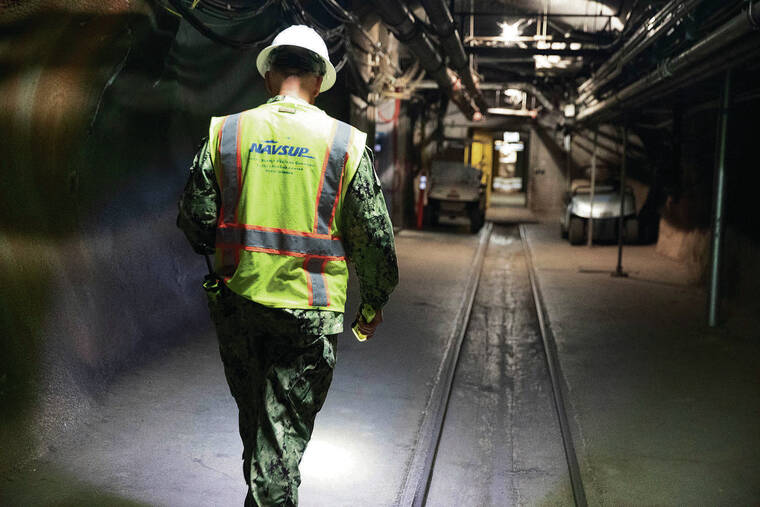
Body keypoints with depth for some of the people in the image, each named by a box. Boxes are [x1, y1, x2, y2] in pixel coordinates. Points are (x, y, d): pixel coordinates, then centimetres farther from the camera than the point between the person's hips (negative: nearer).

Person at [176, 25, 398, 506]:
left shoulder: (225, 133, -1)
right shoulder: (346, 142, -5)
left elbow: (194, 218, 3)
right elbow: (374, 235, -3)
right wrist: (374, 302, 11)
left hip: (237, 302, 3)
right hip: (308, 310, -3)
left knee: (253, 415, 23)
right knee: (285, 428, 7)